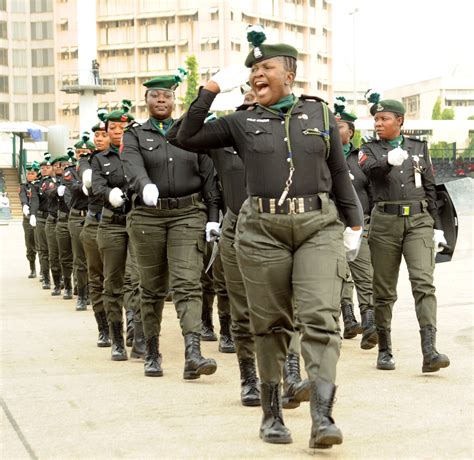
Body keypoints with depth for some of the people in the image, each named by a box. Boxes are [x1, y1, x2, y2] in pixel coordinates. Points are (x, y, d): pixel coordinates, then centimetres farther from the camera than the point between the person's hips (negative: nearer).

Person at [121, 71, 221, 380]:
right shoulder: (135, 135, 6)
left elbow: (209, 178, 8)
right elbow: (133, 166, -16)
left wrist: (213, 217, 0)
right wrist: (146, 185, -37)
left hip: (188, 215, 0)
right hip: (148, 216, 0)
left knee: (188, 284, -12)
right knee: (152, 289, 8)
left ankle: (193, 354, -22)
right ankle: (152, 354, 19)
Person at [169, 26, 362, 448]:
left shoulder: (320, 113, 10)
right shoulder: (242, 122, 8)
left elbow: (339, 173, 15)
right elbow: (187, 138, 4)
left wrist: (354, 223, 15)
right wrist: (211, 90, -2)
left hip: (318, 227, 0)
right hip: (263, 231, 1)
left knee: (320, 318, -12)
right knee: (271, 324, 6)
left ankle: (322, 416, -16)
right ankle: (272, 414, 17)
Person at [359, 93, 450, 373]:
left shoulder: (419, 148, 13)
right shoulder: (370, 150, 8)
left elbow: (430, 188, 14)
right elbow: (372, 171, -16)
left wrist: (437, 227, 10)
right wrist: (390, 161, -37)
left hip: (419, 220, 0)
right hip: (385, 222, 0)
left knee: (424, 282, -15)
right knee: (384, 290, 5)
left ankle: (430, 351, -23)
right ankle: (385, 351, 18)